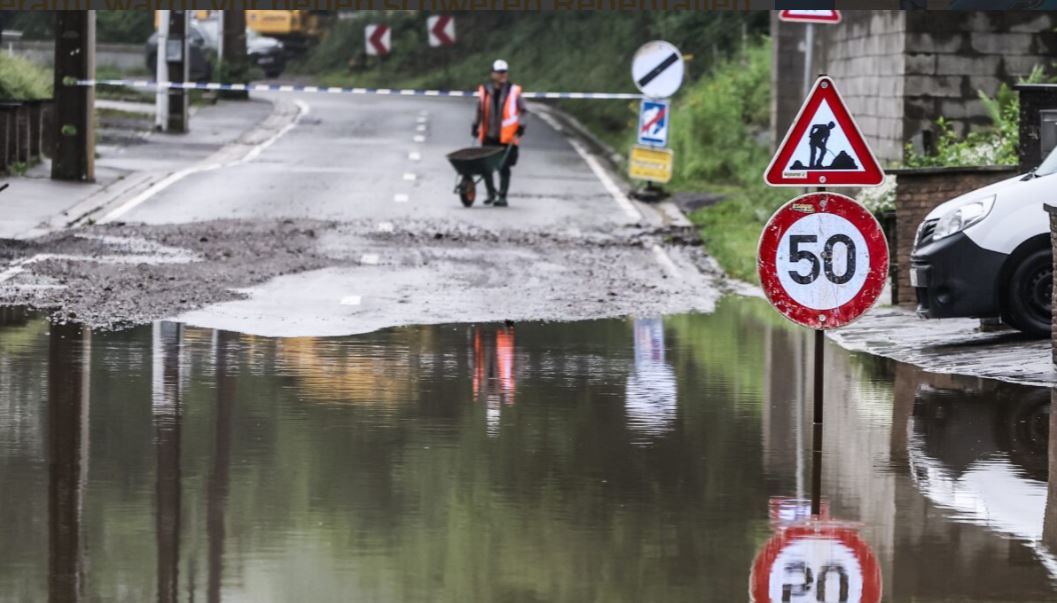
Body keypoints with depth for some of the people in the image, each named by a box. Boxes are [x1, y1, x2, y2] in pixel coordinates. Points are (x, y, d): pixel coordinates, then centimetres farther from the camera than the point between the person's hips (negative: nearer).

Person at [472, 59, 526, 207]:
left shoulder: (514, 91, -1)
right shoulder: (484, 91, 6)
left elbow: (522, 111, 3)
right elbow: (479, 111, 18)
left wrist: (520, 129, -5)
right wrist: (475, 127, 19)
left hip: (507, 138, -3)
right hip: (489, 137, 3)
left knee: (504, 168, -1)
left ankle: (502, 197, 7)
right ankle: (491, 193, 22)